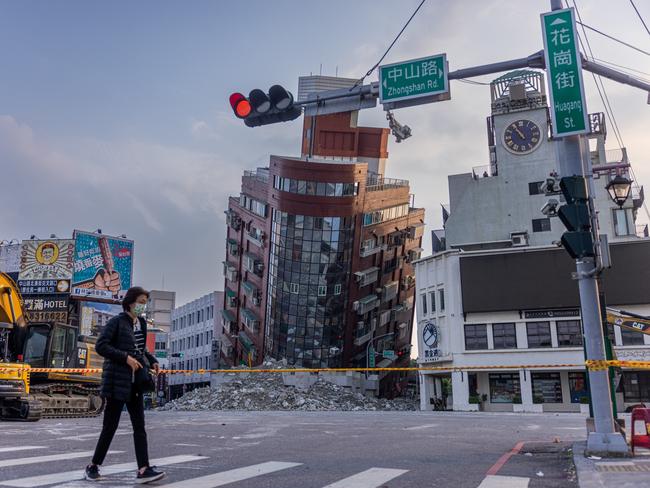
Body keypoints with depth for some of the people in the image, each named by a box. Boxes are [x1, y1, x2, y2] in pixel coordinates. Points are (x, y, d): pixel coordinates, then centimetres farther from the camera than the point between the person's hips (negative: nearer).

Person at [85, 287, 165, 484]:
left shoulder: (142, 323, 12)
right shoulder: (117, 322, -8)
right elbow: (100, 346, -15)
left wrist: (152, 360, 8)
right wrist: (126, 358, -20)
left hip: (135, 382, 7)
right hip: (118, 380, -7)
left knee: (139, 426, 0)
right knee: (110, 426, 2)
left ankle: (143, 469, -1)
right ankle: (93, 466, 20)